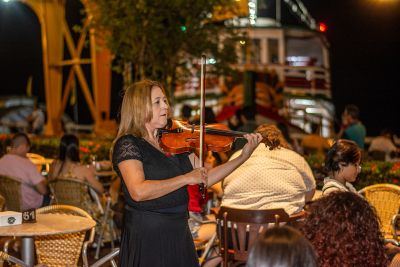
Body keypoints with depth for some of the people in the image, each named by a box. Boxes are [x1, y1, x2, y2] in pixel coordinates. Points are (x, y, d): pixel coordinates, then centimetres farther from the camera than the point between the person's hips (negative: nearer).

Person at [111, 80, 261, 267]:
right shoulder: (128, 144, -12)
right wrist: (186, 178, -22)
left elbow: (206, 178, 7)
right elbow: (138, 191, -27)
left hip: (180, 233, 7)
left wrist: (244, 156, -2)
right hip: (147, 236, -6)